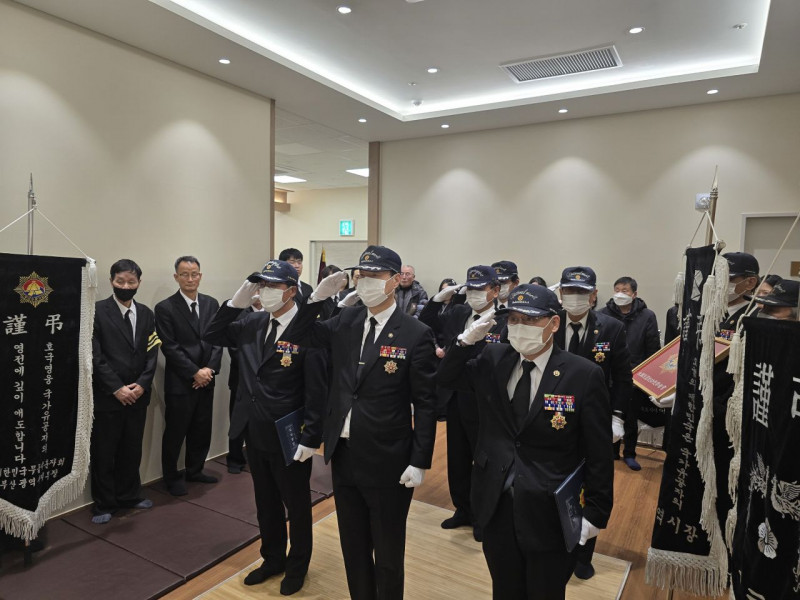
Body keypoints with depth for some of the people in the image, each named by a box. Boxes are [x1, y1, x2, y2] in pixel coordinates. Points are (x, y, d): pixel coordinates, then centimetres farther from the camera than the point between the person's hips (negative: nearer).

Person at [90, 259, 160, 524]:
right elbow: (95, 356, -11)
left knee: (132, 449, 14)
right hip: (106, 395, -4)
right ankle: (104, 504, 21)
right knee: (104, 452, 7)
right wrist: (116, 388, -15)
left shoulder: (146, 314, 8)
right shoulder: (97, 311, -6)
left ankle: (129, 495, 30)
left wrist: (142, 384, -8)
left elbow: (152, 353, 5)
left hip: (138, 395, 4)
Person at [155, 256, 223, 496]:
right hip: (179, 383, -4)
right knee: (175, 432, 8)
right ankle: (172, 477, 26)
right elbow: (169, 347, -12)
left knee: (202, 430, 13)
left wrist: (210, 369, -7)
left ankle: (195, 470, 32)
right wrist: (195, 372, -15)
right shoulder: (165, 308, -7)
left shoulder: (211, 304, 7)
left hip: (206, 380, 5)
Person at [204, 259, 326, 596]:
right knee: (266, 501, 23)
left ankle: (297, 566, 37)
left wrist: (311, 438, -18)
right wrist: (238, 301, -7)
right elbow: (212, 337, 6)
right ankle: (273, 559, 44)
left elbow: (317, 391, -18)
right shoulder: (251, 323, 2)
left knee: (296, 504, 15)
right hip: (255, 432, 6)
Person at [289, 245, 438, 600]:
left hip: (387, 461, -5)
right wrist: (317, 297, -5)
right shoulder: (345, 322, 2)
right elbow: (301, 336, 12)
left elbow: (426, 404, -11)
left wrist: (420, 462, -12)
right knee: (353, 547, 22)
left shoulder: (416, 334, -13)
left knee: (388, 554, 15)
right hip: (343, 455, 5)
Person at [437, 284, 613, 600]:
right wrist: (466, 341, -9)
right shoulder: (492, 360, -3)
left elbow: (599, 454, -9)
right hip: (496, 506, 4)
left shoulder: (584, 375, -15)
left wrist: (596, 512, -6)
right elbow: (446, 378, 8)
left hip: (550, 514, -3)